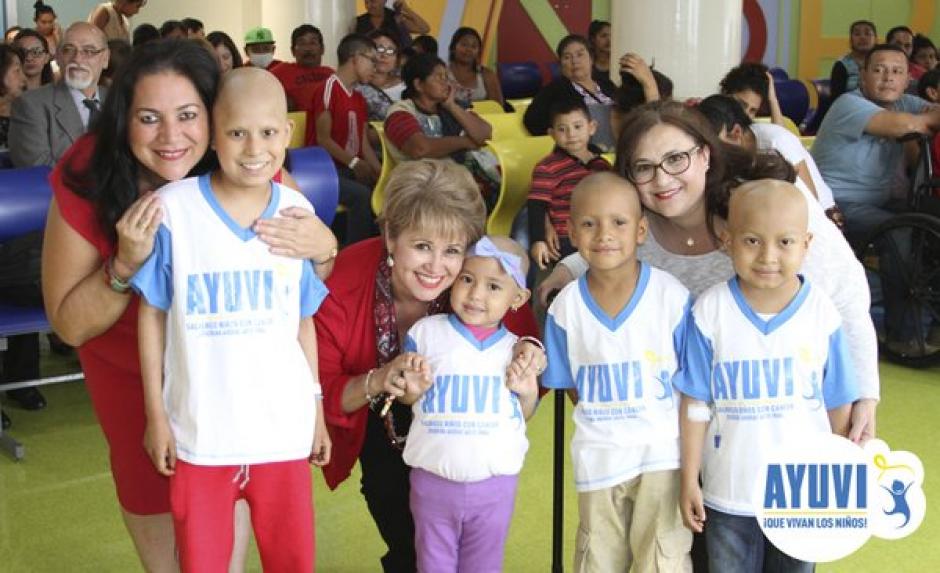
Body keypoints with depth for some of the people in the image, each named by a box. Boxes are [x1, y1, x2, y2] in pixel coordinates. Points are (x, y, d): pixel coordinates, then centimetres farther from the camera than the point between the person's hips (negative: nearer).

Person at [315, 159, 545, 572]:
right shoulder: (342, 285, -32)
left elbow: (519, 333, -11)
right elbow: (320, 394, -22)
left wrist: (528, 353, -35)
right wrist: (377, 382, -41)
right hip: (381, 428, -1)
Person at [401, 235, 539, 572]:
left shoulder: (515, 349, 1)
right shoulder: (426, 332, -4)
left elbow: (523, 418, 11)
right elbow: (405, 398, 5)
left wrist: (528, 393, -9)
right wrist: (413, 388, -17)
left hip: (495, 485, 1)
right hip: (433, 481, -1)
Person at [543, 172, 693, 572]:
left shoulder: (672, 297, -12)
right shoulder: (565, 307, -5)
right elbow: (572, 385, 6)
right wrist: (601, 423, -2)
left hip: (662, 450, -2)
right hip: (598, 455, 3)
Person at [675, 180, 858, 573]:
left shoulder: (822, 313, -10)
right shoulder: (710, 312, -12)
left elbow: (838, 403, 0)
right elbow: (695, 403, -7)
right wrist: (689, 480, -3)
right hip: (728, 492, -1)